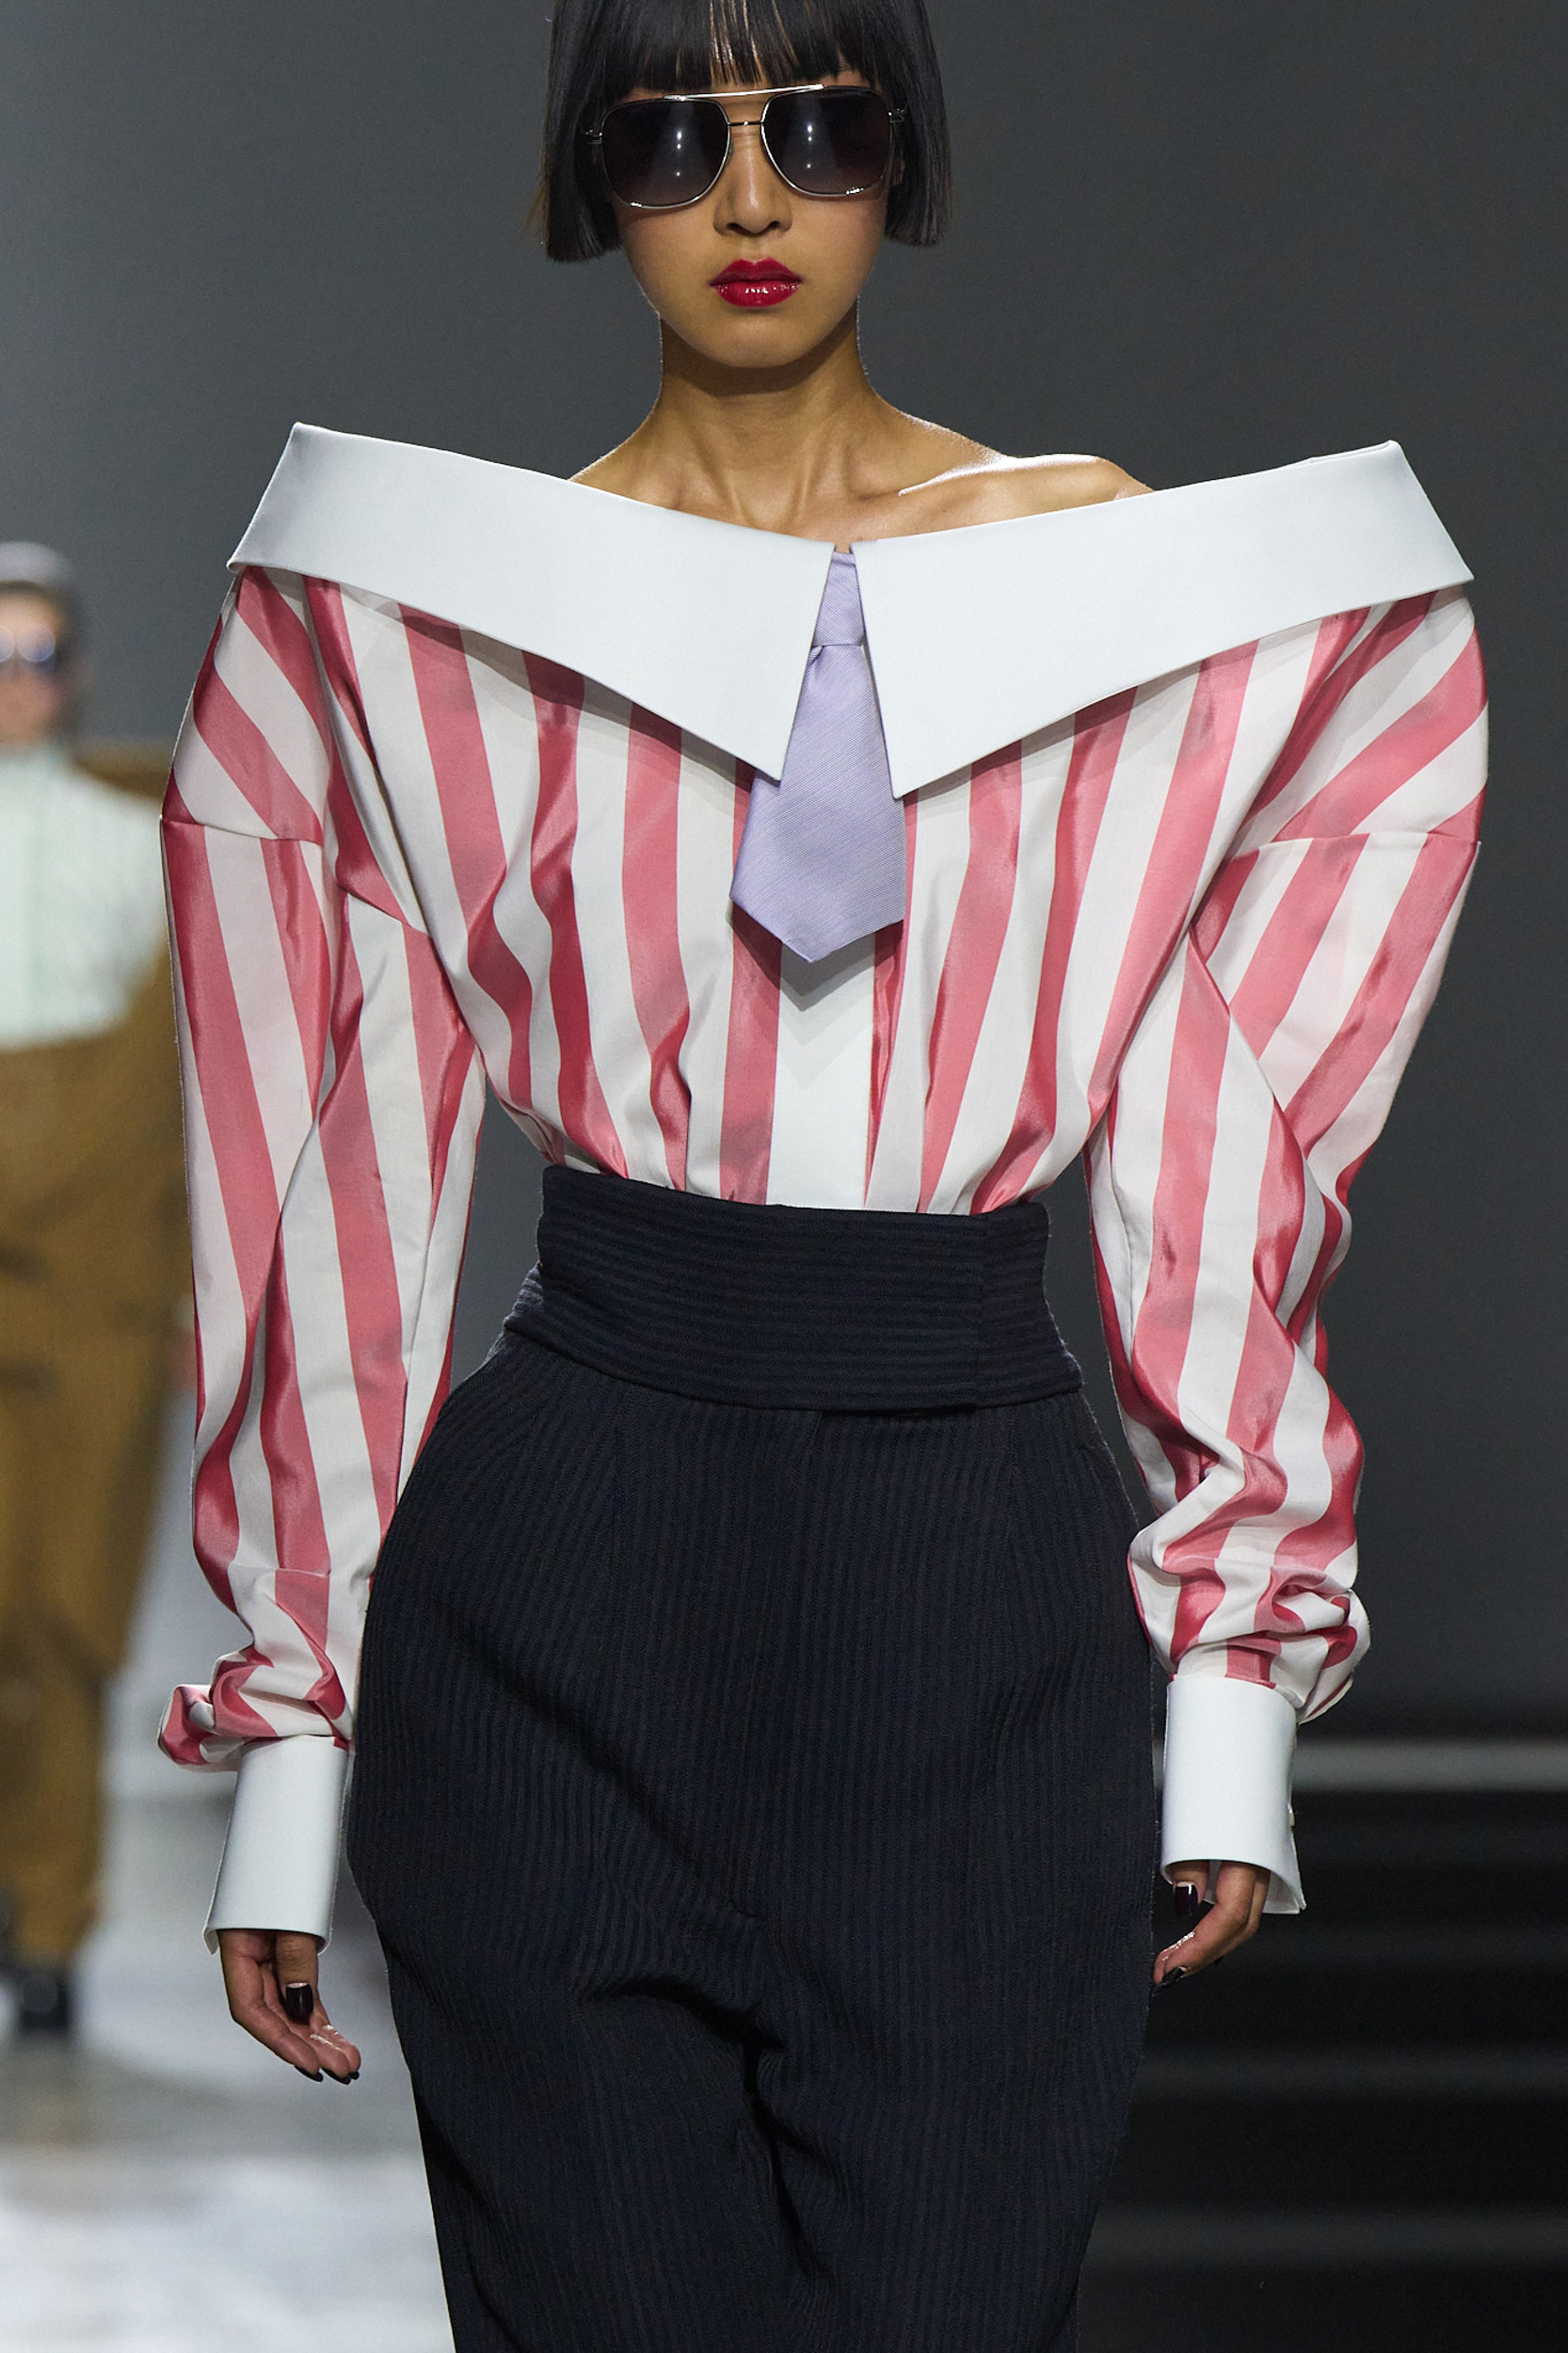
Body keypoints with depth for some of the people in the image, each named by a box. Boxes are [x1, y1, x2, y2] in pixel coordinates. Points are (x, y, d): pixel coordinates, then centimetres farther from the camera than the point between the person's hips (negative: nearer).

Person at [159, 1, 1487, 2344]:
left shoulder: (1122, 589, 7)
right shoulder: (420, 622, 5)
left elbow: (1204, 1172, 7)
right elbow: (349, 1189, 5)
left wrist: (1235, 1688, 3)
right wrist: (287, 1749, 2)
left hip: (987, 1562, 1)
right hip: (566, 1561, 0)